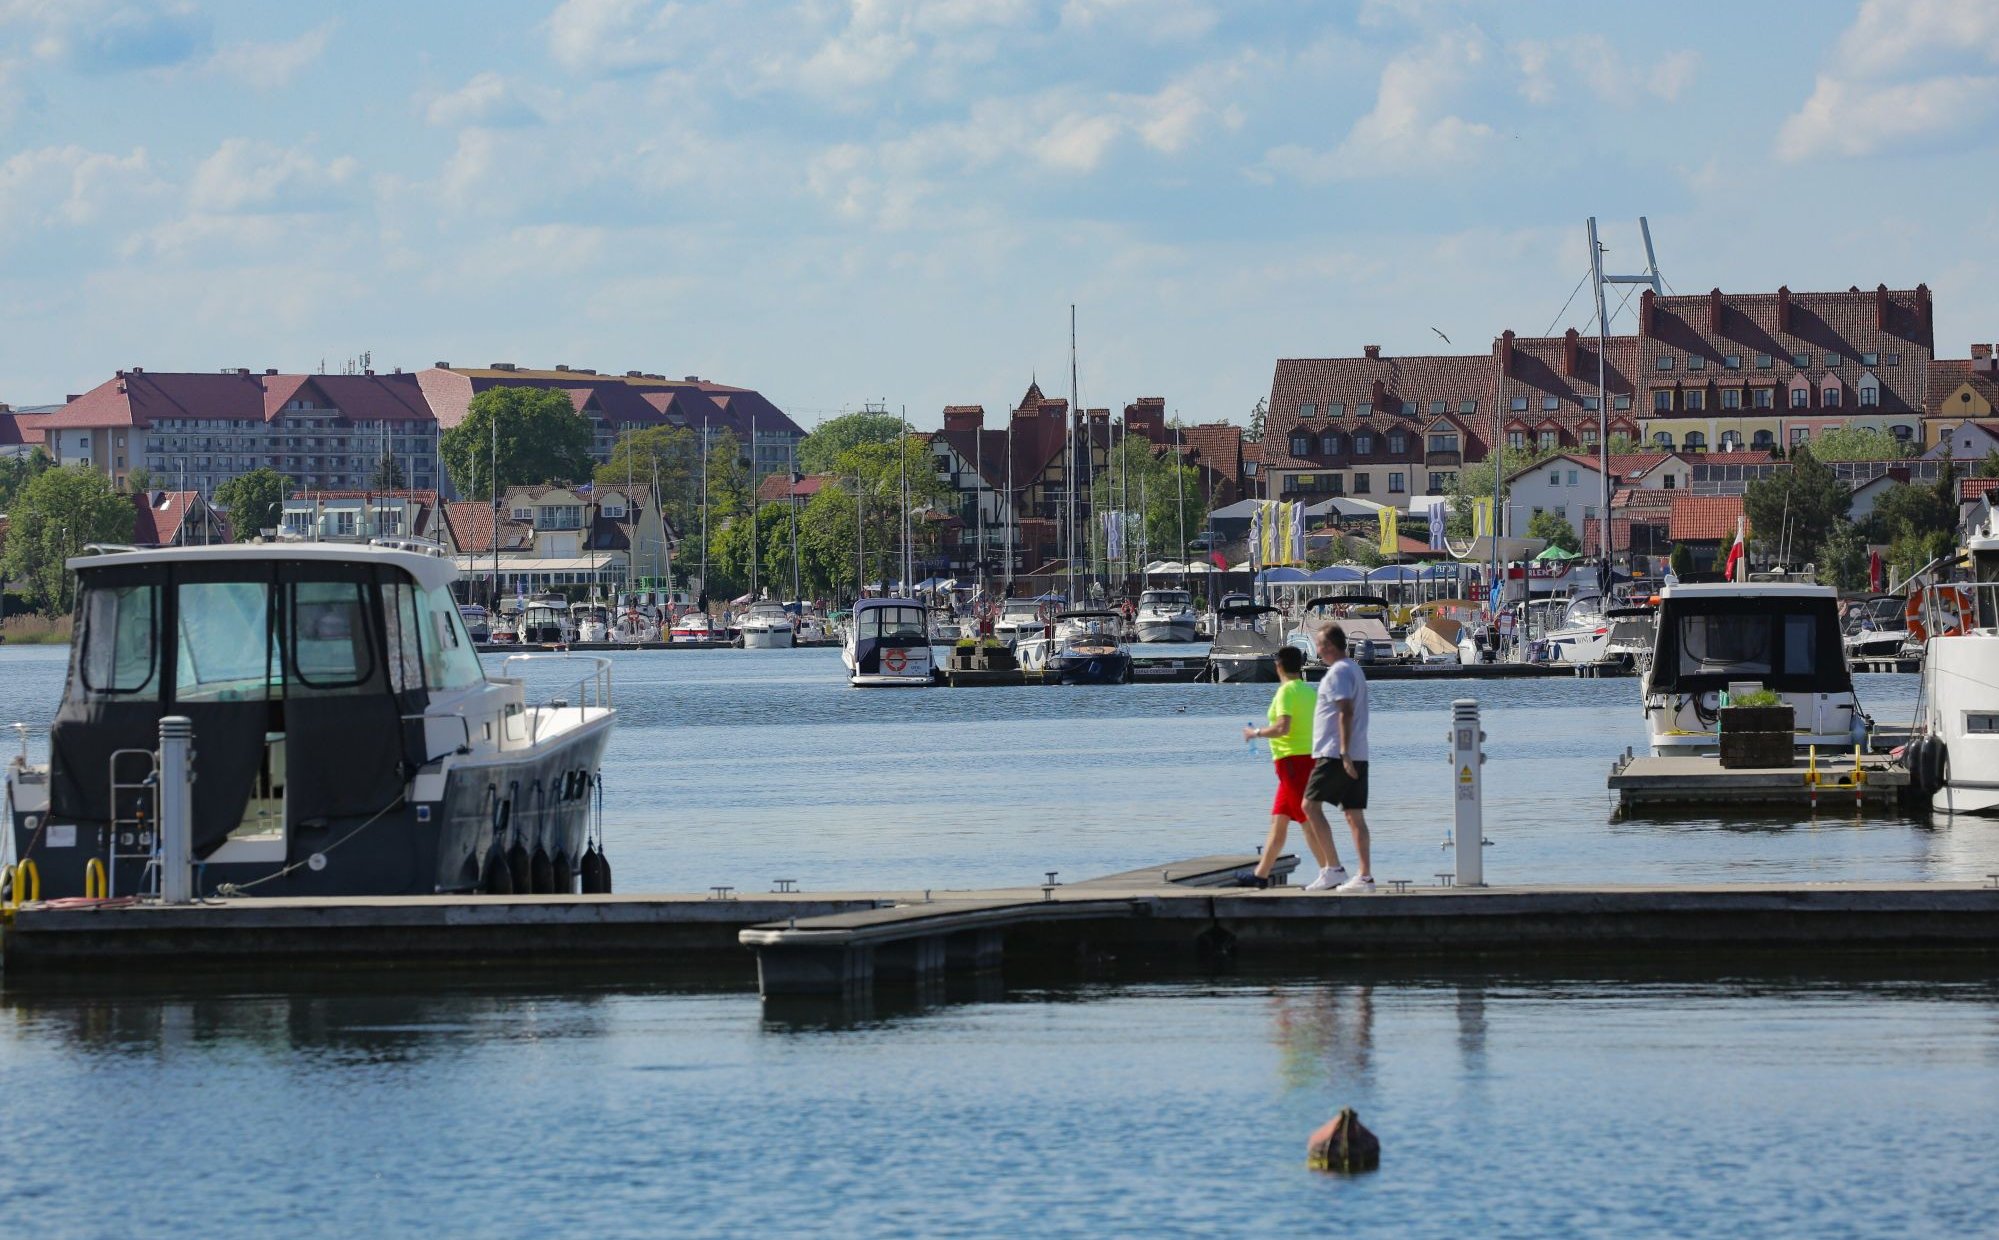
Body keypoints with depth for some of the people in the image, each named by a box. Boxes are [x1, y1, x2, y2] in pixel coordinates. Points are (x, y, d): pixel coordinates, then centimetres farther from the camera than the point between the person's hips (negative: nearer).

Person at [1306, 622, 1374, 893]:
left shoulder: (1338, 672, -11)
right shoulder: (1354, 669, 20)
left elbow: (1346, 712, -21)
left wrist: (1344, 753, -25)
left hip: (1336, 755, -9)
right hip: (1356, 756, 9)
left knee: (1311, 804, -5)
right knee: (1355, 815, 7)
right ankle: (1365, 876, 2)